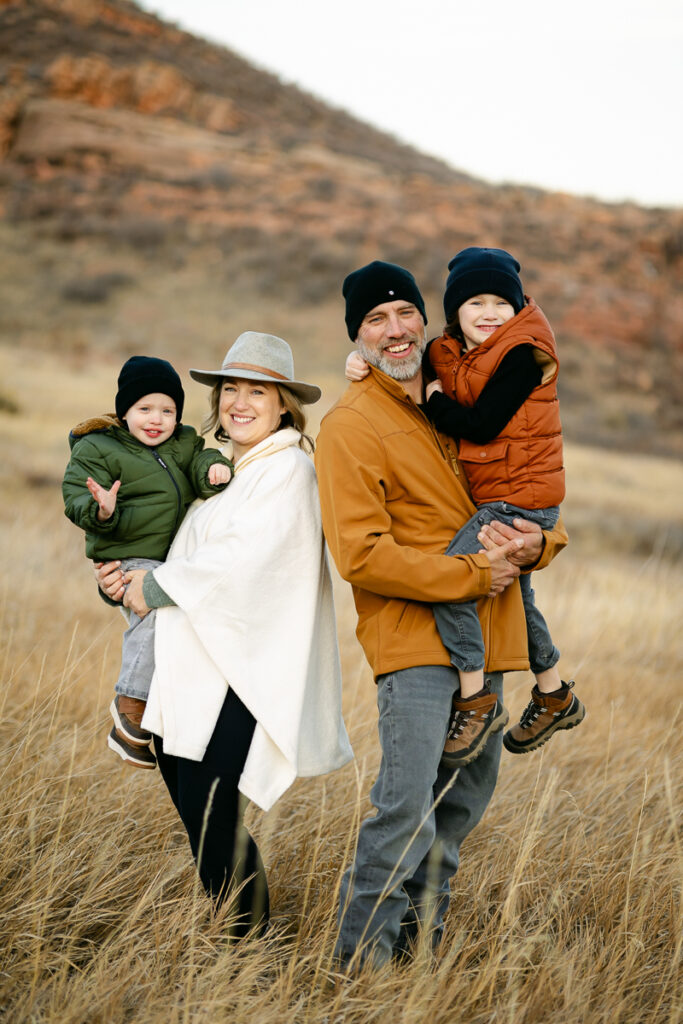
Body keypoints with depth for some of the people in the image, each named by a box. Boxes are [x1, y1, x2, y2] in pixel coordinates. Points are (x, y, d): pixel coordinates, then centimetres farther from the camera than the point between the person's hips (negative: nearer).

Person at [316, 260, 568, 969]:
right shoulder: (351, 425, -7)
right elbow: (361, 555, -15)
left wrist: (535, 543, -4)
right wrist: (473, 574, -15)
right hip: (414, 641, -7)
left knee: (466, 797, 14)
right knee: (408, 805, -14)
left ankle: (419, 934, 29)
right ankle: (361, 952, 1)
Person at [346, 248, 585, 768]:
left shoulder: (522, 354, -17)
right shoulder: (453, 354, 7)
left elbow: (482, 425, -23)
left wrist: (435, 402, -11)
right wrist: (367, 366, -5)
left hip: (521, 497, -10)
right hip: (495, 496, 10)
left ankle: (476, 699, -11)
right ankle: (555, 697, 41)